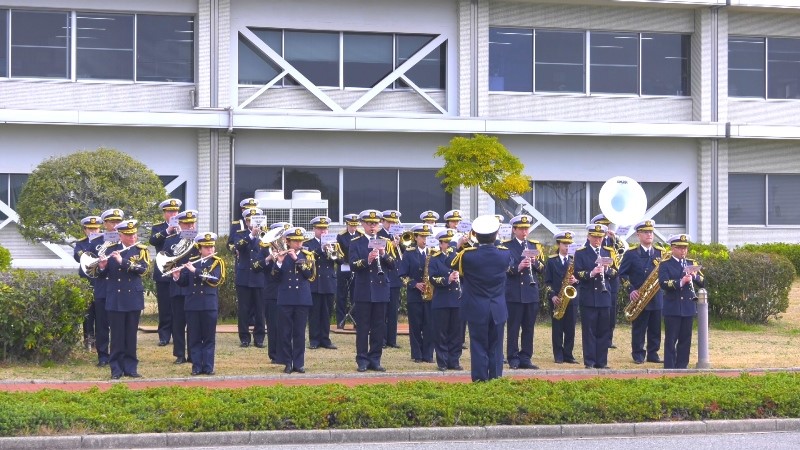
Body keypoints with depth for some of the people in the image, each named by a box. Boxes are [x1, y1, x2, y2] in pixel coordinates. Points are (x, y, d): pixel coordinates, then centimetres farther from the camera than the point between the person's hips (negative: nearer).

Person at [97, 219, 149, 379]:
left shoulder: (141, 250, 2)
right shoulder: (111, 250, 5)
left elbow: (143, 268, -15)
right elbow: (105, 273, 6)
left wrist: (122, 261, -24)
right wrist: (103, 266, -17)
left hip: (133, 298, 0)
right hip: (115, 298, 0)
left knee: (131, 335, 5)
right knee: (117, 335, 1)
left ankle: (130, 367, 12)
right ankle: (116, 368, 6)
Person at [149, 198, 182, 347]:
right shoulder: (157, 228, 7)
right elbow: (152, 241, -13)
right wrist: (167, 231, -25)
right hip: (163, 274, -1)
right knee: (164, 307, 0)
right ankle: (164, 336, 5)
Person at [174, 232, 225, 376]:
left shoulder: (217, 262, 0)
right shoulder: (191, 261, 9)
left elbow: (215, 279, -17)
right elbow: (184, 282, 12)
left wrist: (195, 270, -22)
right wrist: (177, 277, -10)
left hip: (209, 304, -2)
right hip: (192, 304, 2)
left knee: (209, 338, 2)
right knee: (194, 338, 4)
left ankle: (208, 366, 6)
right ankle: (196, 367, 8)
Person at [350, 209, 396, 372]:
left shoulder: (385, 242, 9)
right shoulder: (355, 243, 1)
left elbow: (392, 265, 1)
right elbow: (353, 265, -10)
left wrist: (384, 254, -17)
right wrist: (367, 260, -26)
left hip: (380, 290, 3)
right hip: (363, 291, -3)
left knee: (379, 327, 4)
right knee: (362, 327, 0)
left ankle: (375, 359, 11)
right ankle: (362, 360, 5)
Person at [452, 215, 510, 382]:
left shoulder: (467, 255, -14)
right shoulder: (505, 254, -6)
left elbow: (453, 264, 6)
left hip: (477, 310, -2)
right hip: (498, 310, 2)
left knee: (479, 348, 2)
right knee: (496, 348, 9)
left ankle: (480, 381, 1)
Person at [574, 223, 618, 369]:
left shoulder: (608, 252, 12)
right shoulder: (580, 253, 2)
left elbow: (614, 273, 8)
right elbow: (577, 273, -6)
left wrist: (607, 270, -13)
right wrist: (591, 273, -23)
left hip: (604, 297, 3)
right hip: (588, 297, -3)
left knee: (604, 331, 4)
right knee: (589, 330, -1)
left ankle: (601, 362, 10)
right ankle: (589, 362, 3)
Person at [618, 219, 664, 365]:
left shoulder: (660, 252, 9)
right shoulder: (631, 253, -1)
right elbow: (622, 274, -1)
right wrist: (631, 290, -12)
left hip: (657, 297, 3)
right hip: (639, 297, -3)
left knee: (655, 328, 6)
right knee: (638, 328, 1)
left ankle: (653, 354, 15)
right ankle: (638, 355, 9)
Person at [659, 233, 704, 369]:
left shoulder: (692, 264, 13)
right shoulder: (665, 265, 0)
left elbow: (703, 282, 6)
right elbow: (664, 283, -15)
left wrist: (694, 276, -14)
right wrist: (681, 282, -27)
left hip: (689, 307, 4)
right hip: (672, 308, -4)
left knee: (685, 339, 6)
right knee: (671, 339, -3)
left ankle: (682, 366, 13)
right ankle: (669, 367, 0)